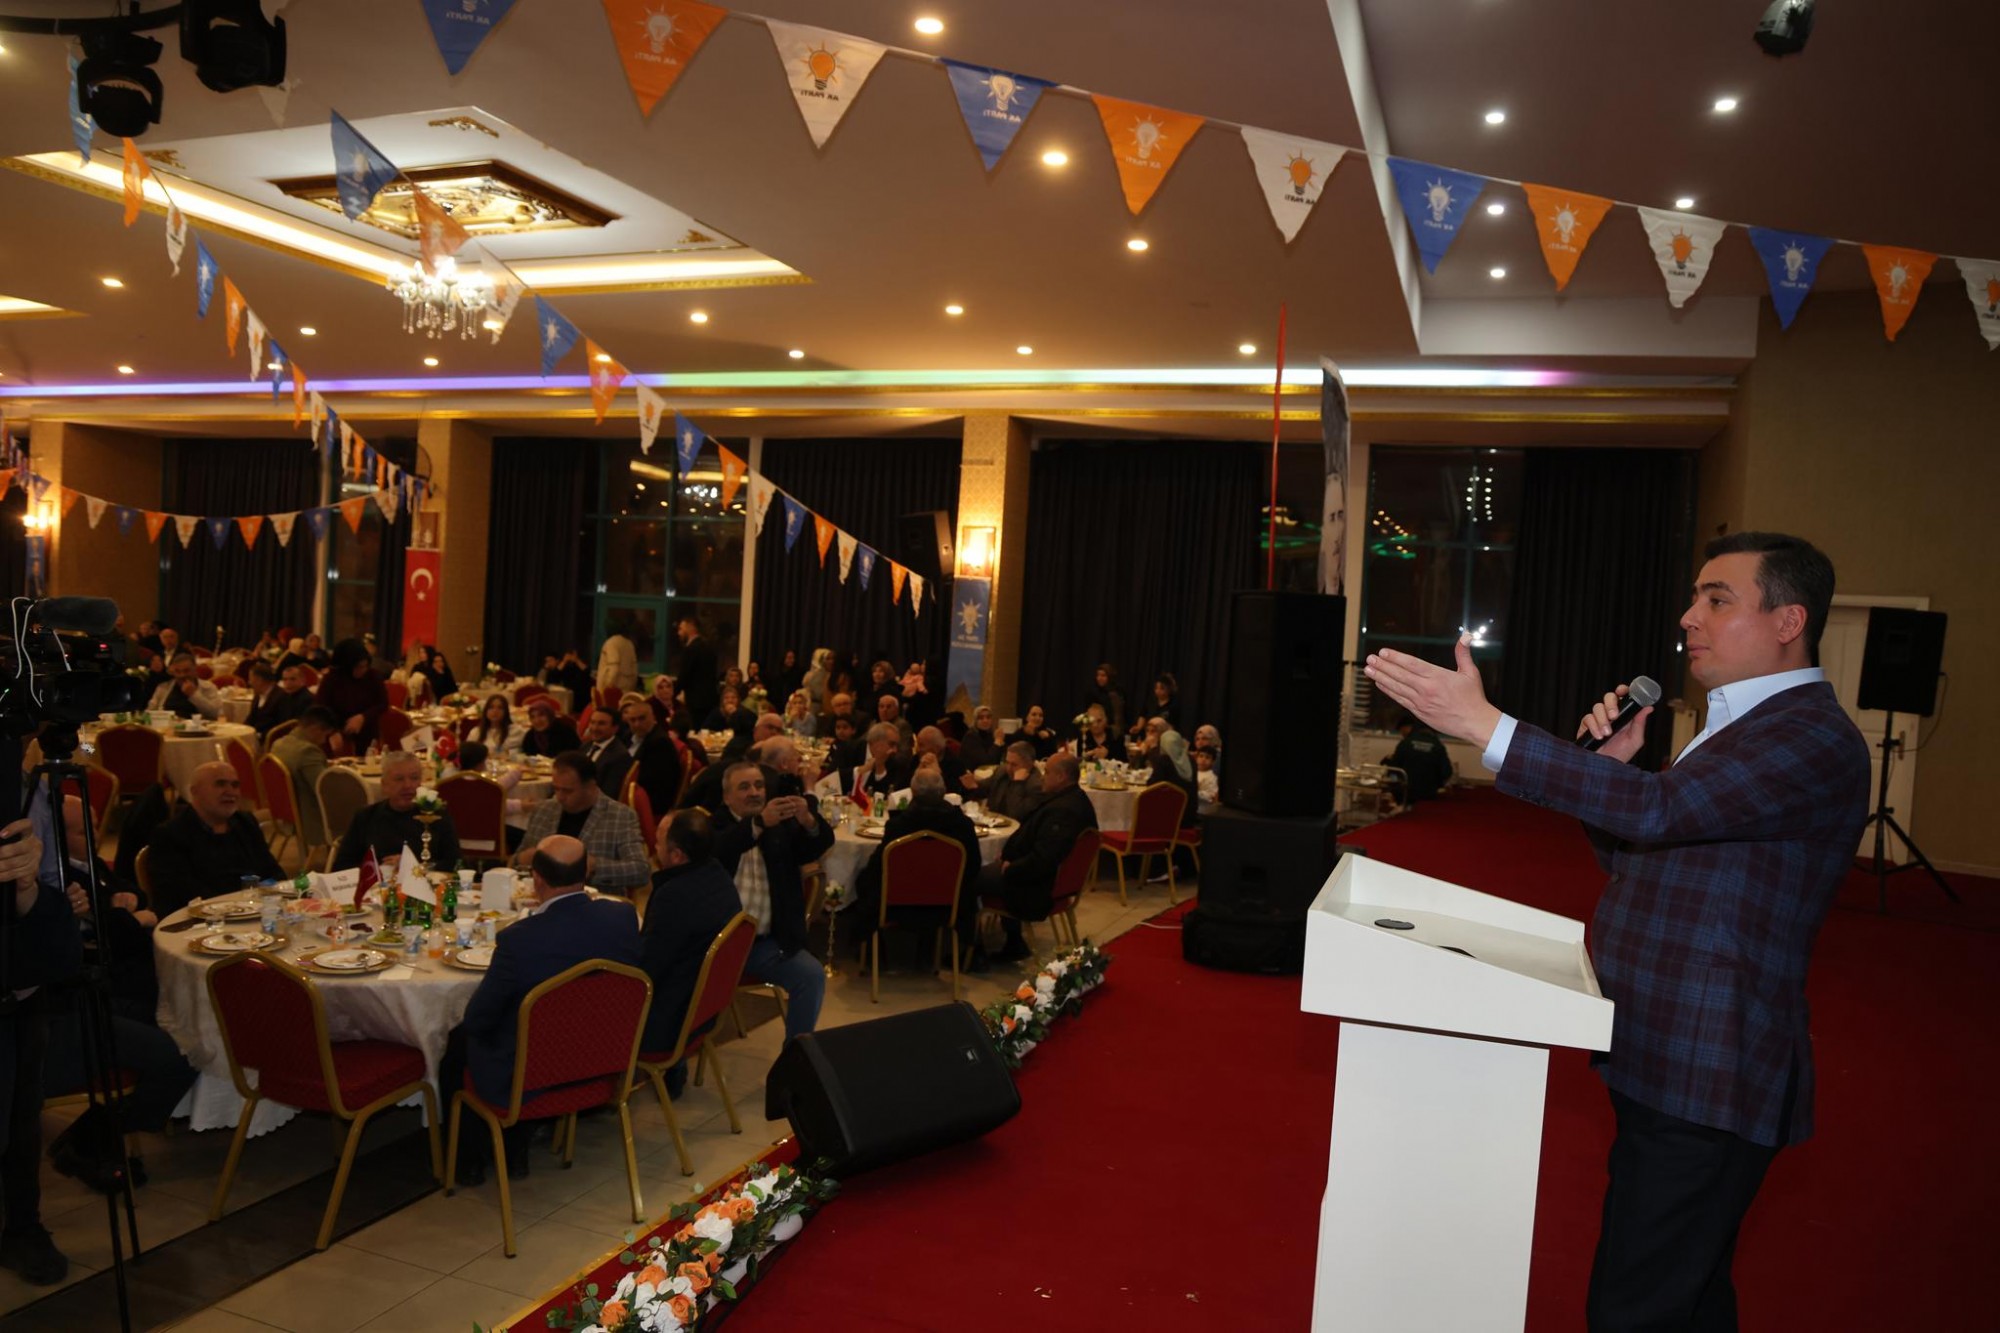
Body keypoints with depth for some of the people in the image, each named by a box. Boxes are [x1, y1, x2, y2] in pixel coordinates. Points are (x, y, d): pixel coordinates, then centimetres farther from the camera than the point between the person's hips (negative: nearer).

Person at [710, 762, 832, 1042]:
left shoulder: (782, 826, 13)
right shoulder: (712, 825, 5)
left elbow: (820, 845, -2)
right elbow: (716, 851, -18)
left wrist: (809, 822, -25)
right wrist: (759, 823, -33)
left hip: (765, 942, 3)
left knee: (812, 976, -16)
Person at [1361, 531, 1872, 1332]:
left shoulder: (1815, 739, -17)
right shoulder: (1741, 725, 15)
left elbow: (1658, 811, -32)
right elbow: (1634, 859, 18)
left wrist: (1482, 724, -36)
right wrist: (1615, 761, 0)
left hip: (1705, 1082, -10)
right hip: (1666, 1065, 10)